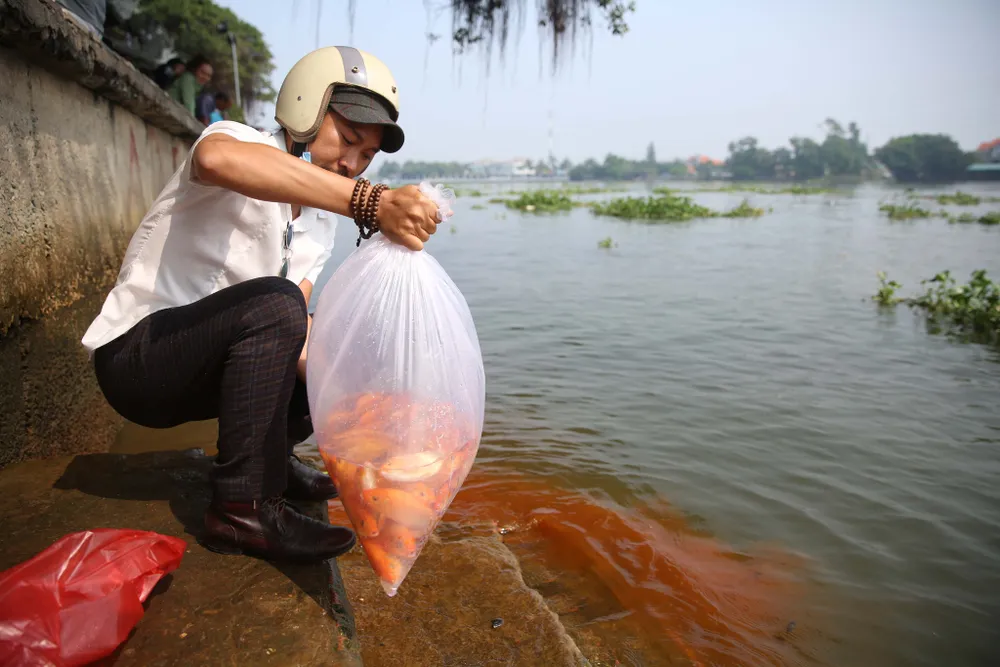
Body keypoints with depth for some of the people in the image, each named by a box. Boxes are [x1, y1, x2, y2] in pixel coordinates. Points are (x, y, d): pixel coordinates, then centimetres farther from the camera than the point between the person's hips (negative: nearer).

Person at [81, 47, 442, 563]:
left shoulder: (319, 227, 4)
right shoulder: (239, 139, -16)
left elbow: (296, 333, -5)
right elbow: (218, 158, -44)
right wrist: (372, 203, -52)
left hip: (199, 363, 8)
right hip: (133, 353, -7)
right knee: (274, 304, -33)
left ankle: (267, 458, 14)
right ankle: (245, 507, -23)